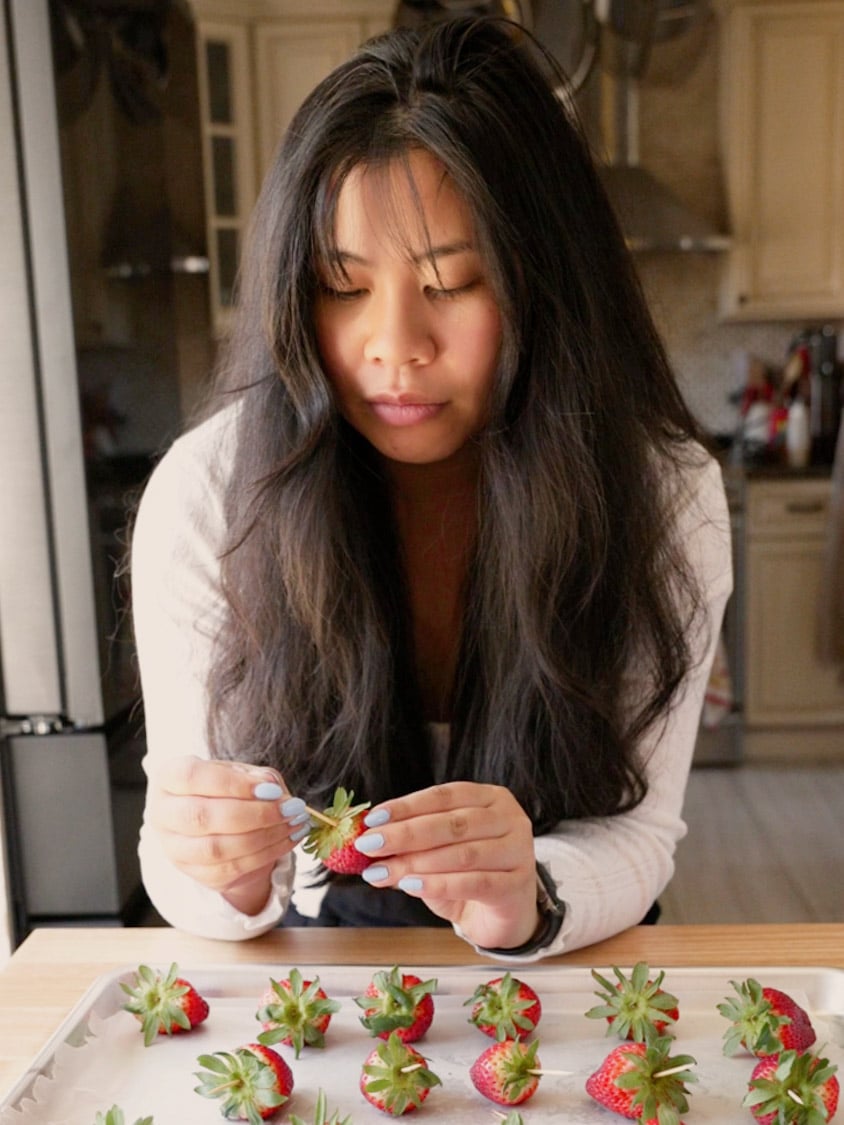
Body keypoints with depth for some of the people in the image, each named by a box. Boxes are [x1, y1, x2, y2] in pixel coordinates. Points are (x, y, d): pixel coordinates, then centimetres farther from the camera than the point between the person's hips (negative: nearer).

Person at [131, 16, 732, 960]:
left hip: (563, 982, 2)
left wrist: (525, 901, -33)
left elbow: (634, 829, -13)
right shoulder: (205, 493, -16)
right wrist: (225, 878, -33)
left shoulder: (666, 493, -15)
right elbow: (190, 879, -11)